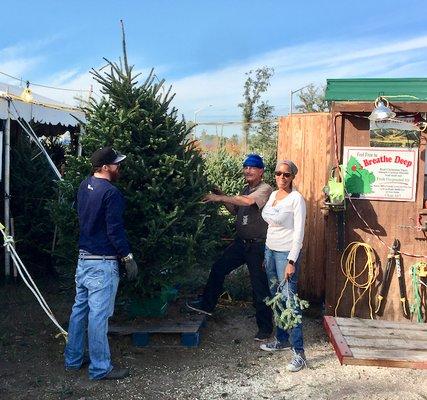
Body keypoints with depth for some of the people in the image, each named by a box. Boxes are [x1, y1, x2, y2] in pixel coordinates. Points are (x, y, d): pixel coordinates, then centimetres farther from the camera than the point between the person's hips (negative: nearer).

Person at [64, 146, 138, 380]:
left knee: (80, 308, 16)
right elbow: (115, 230, -19)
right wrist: (128, 258, -11)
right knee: (98, 315, -2)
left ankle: (73, 359, 27)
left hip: (83, 257, 9)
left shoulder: (84, 186, 7)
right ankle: (100, 368, 8)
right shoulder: (111, 193, -18)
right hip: (102, 263, -9)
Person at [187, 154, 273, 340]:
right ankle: (207, 304, 28)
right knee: (218, 269, 11)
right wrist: (223, 197, 3)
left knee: (260, 286, 0)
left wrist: (220, 198, -29)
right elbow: (235, 210, 19)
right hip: (241, 241, 8)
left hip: (257, 245, -8)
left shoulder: (265, 189, -14)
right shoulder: (245, 189, 12)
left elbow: (248, 201, -32)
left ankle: (265, 327, 14)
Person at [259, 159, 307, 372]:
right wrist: (267, 256, 16)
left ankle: (299, 352, -5)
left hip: (286, 253, -8)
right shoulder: (273, 195, 10)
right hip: (270, 250, 8)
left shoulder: (296, 198, -13)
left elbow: (299, 232, -15)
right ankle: (281, 339, 29)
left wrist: (291, 261, -19)